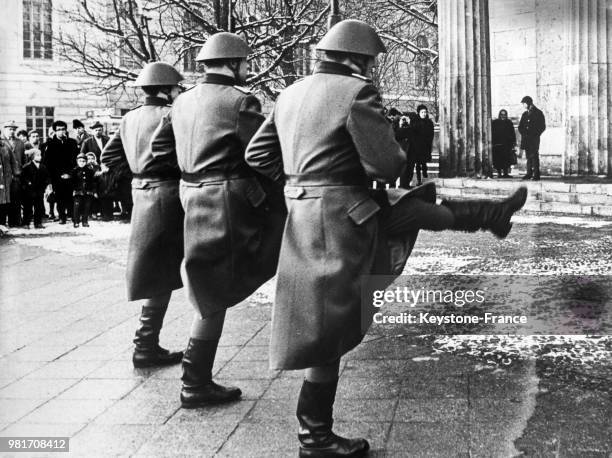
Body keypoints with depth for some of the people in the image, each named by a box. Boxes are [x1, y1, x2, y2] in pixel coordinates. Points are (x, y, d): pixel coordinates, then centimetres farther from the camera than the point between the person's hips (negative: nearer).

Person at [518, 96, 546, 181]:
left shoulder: (538, 113, -1)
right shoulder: (525, 114, 18)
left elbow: (542, 127, -3)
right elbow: (520, 126, 21)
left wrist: (534, 135, -10)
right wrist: (523, 133, 3)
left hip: (534, 139, -6)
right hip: (526, 139, 6)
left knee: (534, 156, -10)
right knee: (528, 157, 6)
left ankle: (536, 174, -10)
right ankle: (529, 174, 9)